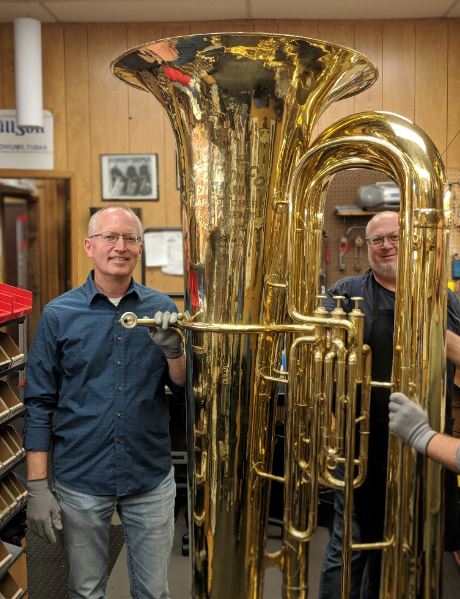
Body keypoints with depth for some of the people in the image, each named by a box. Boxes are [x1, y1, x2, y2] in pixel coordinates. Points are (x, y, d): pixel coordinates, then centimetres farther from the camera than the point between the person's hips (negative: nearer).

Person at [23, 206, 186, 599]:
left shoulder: (161, 309, -1)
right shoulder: (59, 314, -5)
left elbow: (184, 388, 0)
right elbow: (40, 404, -3)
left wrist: (173, 349, -20)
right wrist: (37, 486, -5)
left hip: (151, 478, 1)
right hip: (80, 479, -1)